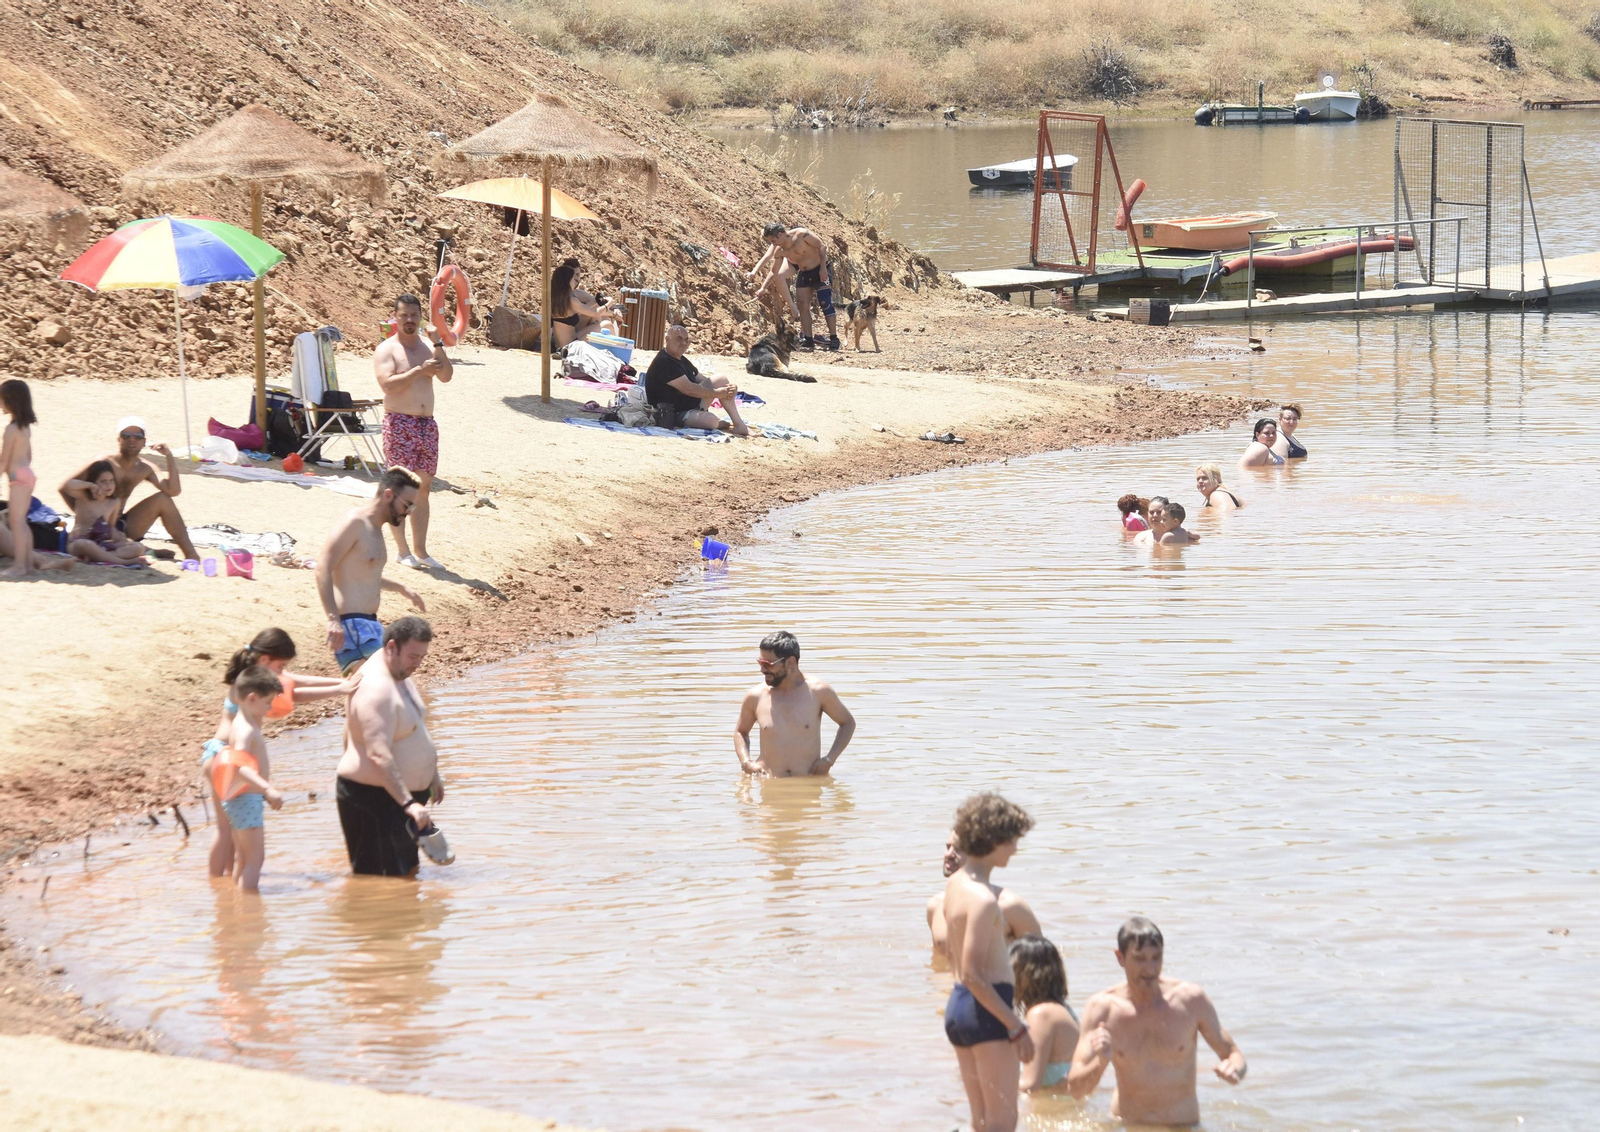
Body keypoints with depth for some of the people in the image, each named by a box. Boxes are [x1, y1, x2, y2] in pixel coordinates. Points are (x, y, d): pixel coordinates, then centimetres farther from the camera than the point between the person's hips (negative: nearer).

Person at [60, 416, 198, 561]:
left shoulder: (145, 469, 3)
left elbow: (173, 491, -11)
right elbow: (65, 488, -12)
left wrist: (170, 457, -16)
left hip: (122, 525, 6)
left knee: (162, 499, -8)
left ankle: (190, 553, -8)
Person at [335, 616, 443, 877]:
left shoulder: (400, 674, 8)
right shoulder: (376, 689, -27)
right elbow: (379, 755, -34)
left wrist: (432, 774, 27)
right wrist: (409, 803, -38)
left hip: (403, 792, 11)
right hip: (371, 798, -11)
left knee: (408, 871, 16)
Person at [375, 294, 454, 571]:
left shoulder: (428, 347, 12)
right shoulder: (387, 349, -4)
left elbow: (446, 375, -3)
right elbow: (387, 384, -19)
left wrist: (438, 344, -12)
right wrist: (419, 371, -21)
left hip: (427, 424, 6)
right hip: (399, 424, -6)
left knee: (423, 489, 9)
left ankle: (420, 549, 14)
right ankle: (403, 550, 1)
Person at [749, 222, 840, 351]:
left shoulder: (802, 235, -25)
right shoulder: (778, 250, -7)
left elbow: (821, 247, -17)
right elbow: (774, 272, 0)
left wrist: (823, 268, -20)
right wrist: (762, 288, -7)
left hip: (821, 271, -6)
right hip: (804, 274, 6)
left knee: (826, 304, -10)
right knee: (803, 306, 1)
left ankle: (834, 340, -7)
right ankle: (808, 340, 6)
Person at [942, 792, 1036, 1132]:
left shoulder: (955, 883, 9)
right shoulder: (983, 899, -20)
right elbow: (973, 975, -24)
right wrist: (1017, 1027, -20)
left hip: (957, 1005, 10)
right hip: (986, 1013, -10)